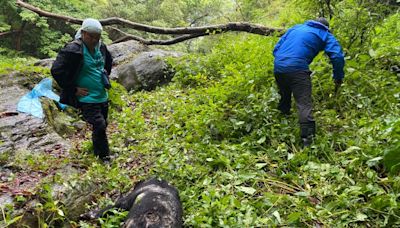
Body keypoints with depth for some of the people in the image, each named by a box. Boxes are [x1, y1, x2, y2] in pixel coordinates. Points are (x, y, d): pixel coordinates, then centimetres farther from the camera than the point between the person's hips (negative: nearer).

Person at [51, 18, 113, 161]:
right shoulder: (73, 50, -18)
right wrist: (73, 89, -16)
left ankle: (98, 152, 38)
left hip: (102, 97, 7)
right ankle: (104, 157, 6)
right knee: (99, 126, -13)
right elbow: (56, 71, -19)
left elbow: (108, 62, 26)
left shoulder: (101, 47, 4)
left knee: (101, 126, 16)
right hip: (86, 98, -7)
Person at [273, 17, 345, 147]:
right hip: (297, 69, -5)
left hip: (278, 67, 5)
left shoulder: (296, 27, 27)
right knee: (304, 104, -7)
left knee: (284, 97, 28)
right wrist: (338, 77, 12)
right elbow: (337, 57, 1)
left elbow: (276, 48, 26)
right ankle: (307, 138, -16)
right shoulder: (325, 35, 15)